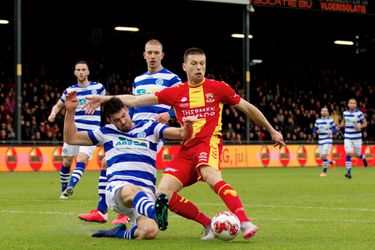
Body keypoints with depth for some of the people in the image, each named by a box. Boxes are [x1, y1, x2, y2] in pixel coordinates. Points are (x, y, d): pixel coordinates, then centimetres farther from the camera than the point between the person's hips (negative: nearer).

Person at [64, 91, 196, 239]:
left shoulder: (149, 127, 19)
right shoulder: (107, 132, 23)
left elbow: (182, 134, 9)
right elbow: (71, 138, 26)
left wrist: (187, 126, -15)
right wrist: (70, 111, 14)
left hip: (146, 195, 1)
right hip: (117, 188, -1)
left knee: (150, 231, -32)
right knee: (133, 191, -44)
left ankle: (118, 233, -4)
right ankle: (155, 212, -75)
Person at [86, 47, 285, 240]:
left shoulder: (218, 88, 5)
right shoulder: (175, 93, 11)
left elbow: (248, 109, 14)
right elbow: (136, 100, 9)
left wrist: (272, 131, 18)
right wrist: (105, 99, 1)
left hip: (209, 142, -4)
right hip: (187, 148, 5)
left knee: (211, 176, -38)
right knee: (163, 193, -13)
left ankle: (244, 222, -45)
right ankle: (209, 225, -6)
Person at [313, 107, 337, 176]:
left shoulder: (330, 120, -3)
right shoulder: (317, 120, 6)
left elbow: (335, 128, 2)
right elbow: (314, 129, 11)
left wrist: (332, 131, -18)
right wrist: (317, 131, -10)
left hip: (328, 141, -4)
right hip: (320, 141, 4)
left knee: (324, 156, -15)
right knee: (322, 157, 7)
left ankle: (324, 172, -2)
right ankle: (332, 163, 37)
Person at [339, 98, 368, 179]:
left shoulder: (359, 113, -8)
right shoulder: (345, 113, 2)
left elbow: (365, 123, -1)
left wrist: (360, 127, -19)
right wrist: (340, 126, 5)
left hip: (357, 137, -2)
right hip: (347, 137, 2)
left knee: (357, 154, 8)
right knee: (348, 153, -11)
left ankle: (363, 157, 45)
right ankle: (348, 172, -9)